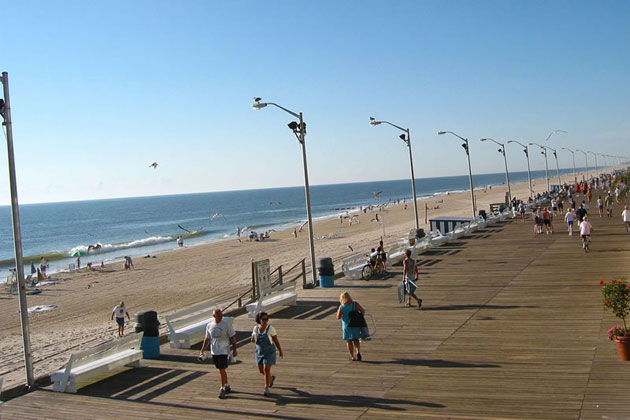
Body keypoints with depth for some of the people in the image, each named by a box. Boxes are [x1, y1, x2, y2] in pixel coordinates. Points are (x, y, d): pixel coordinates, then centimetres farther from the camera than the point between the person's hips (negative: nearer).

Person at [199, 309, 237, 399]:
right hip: (214, 351, 5)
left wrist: (234, 349, -7)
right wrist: (202, 350, 7)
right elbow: (207, 339, 13)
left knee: (222, 370, -9)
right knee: (221, 369, 14)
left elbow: (233, 337, -3)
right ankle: (227, 386, 29)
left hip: (223, 351, -5)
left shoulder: (226, 324, -7)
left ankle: (222, 389, 2)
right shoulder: (209, 325, 4)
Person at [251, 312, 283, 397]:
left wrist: (280, 351, 1)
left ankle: (266, 389, 1)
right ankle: (271, 378, 45)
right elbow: (254, 340, 5)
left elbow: (276, 340, -6)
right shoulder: (256, 328, -5)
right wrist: (253, 339, -19)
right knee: (261, 370, 14)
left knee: (266, 370, -12)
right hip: (259, 352, 5)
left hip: (269, 352, -4)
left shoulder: (271, 328, -16)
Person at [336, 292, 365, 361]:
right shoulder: (355, 304, -6)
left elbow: (338, 317, -8)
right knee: (356, 339, 16)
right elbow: (363, 311, -1)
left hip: (346, 325, -1)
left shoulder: (341, 307, -10)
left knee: (349, 341, 11)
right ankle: (358, 352, -6)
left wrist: (338, 311, 10)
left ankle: (352, 356, 10)